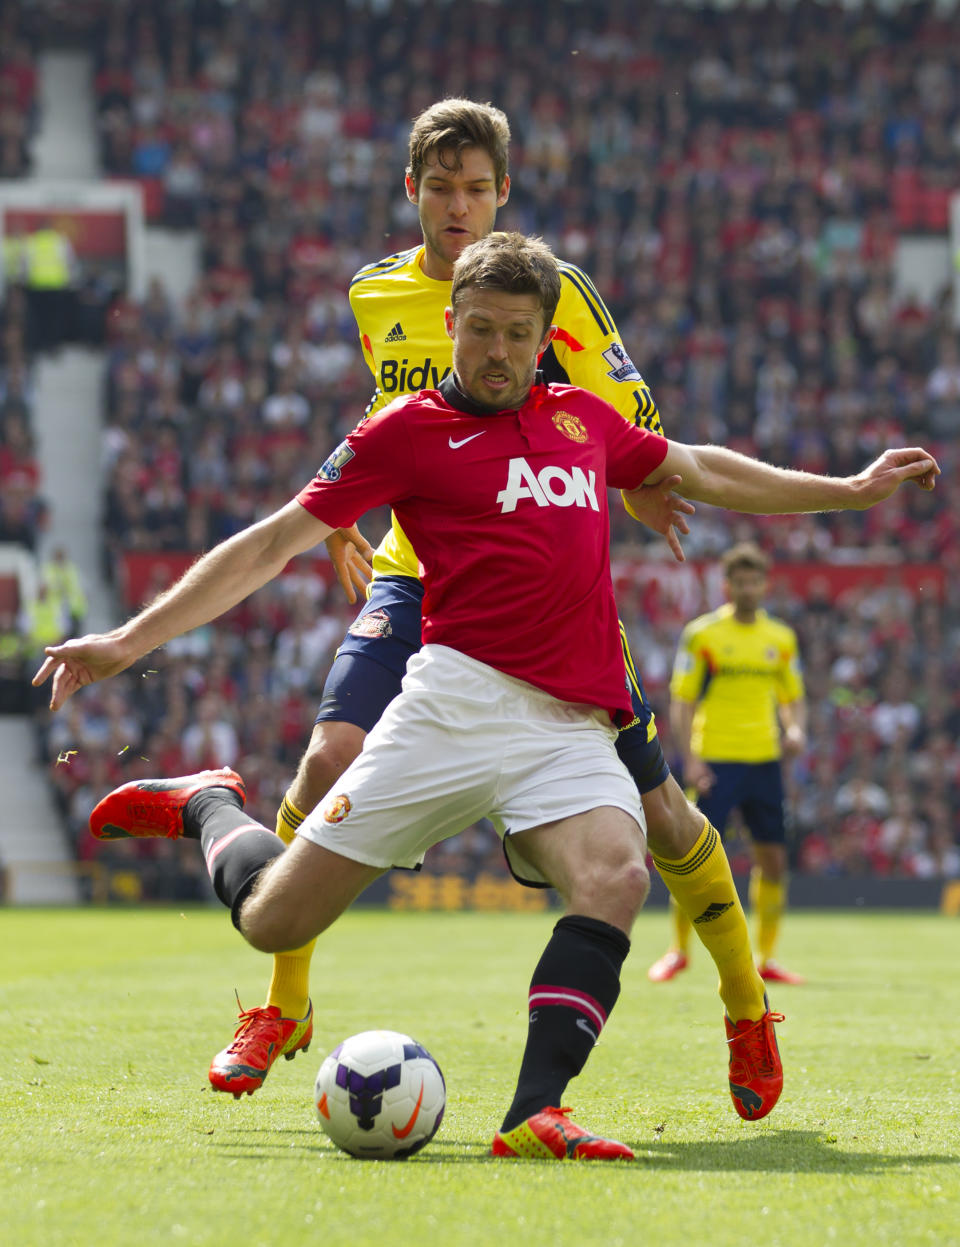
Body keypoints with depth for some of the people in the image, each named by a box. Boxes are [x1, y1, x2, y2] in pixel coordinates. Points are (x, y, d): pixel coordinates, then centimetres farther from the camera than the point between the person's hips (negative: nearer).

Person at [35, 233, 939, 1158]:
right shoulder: (408, 430, 5)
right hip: (462, 697, -3)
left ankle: (532, 1118, -35)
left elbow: (698, 471, 35)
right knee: (273, 920, -3)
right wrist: (131, 640, -3)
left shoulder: (583, 417, 19)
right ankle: (208, 806, 31)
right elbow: (274, 542, 3)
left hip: (573, 727, 3)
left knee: (615, 878, -29)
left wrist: (851, 490, 38)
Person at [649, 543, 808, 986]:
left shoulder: (781, 638, 11)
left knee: (774, 858, 1)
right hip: (715, 762, -4)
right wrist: (689, 759, -13)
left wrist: (796, 730, -4)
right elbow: (681, 701, -2)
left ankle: (764, 959, 12)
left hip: (764, 761, 4)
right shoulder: (702, 634, -1)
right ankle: (679, 950, 9)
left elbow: (793, 698, 19)